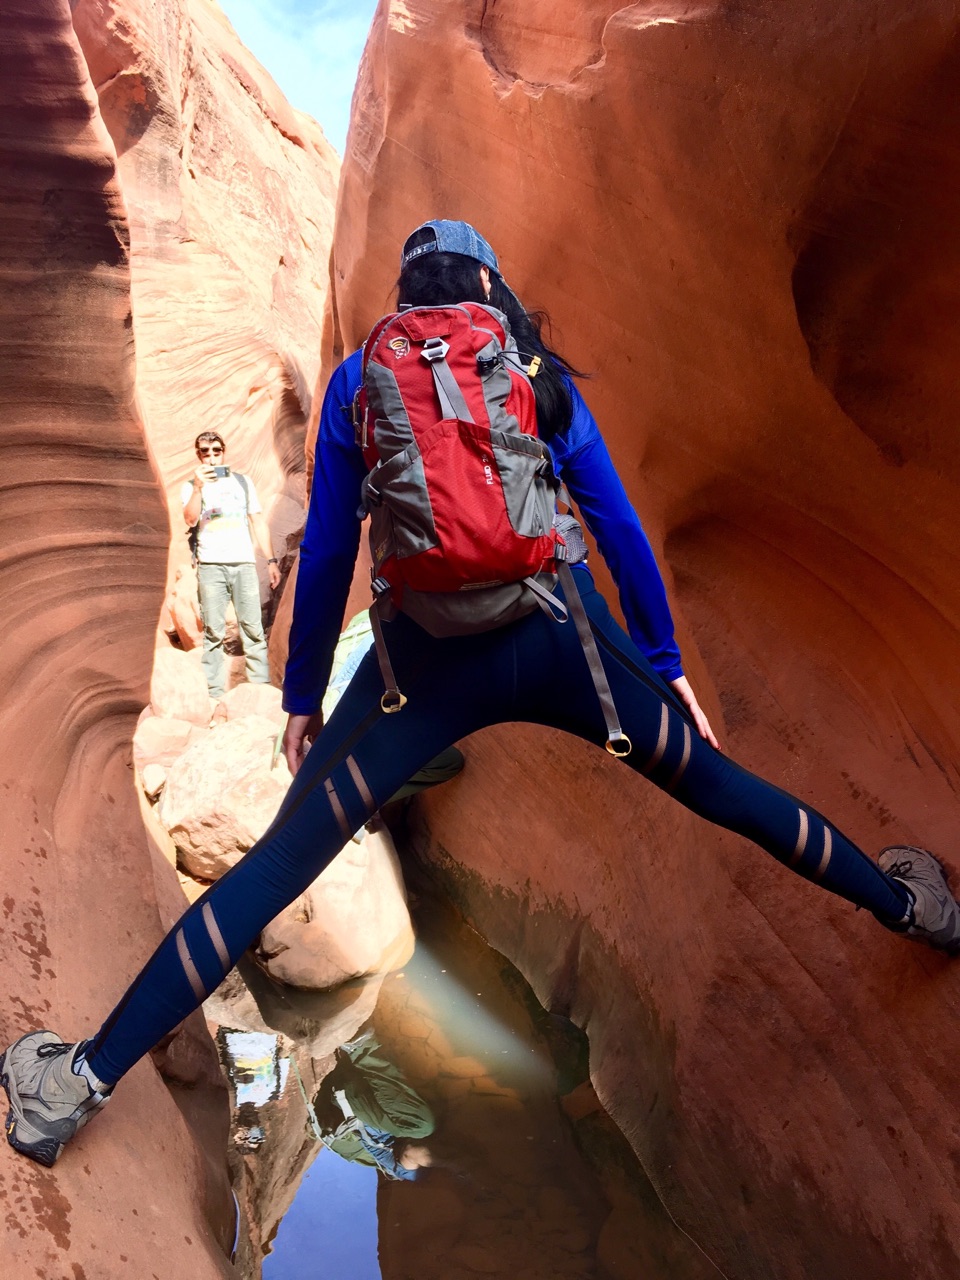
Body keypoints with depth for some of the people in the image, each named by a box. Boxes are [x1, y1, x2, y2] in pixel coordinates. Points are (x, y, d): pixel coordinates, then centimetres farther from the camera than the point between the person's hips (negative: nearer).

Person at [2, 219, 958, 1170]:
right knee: (713, 785, 21)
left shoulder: (360, 381, 10)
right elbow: (620, 530, 13)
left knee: (280, 861, 6)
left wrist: (302, 696, 15)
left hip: (432, 658, -1)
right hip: (560, 638, 2)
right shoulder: (546, 379, 13)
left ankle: (88, 1079, 11)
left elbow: (326, 554, 7)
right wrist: (665, 665, 21)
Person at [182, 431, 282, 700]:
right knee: (213, 631, -4)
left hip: (244, 563, 1)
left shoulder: (242, 481, 17)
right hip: (210, 565, -1)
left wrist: (271, 560, 10)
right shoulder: (192, 486, 11)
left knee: (253, 628, -4)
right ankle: (213, 693, -1)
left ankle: (261, 687, 0)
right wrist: (198, 487, -17)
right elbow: (190, 520, -6)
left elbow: (258, 522, 16)